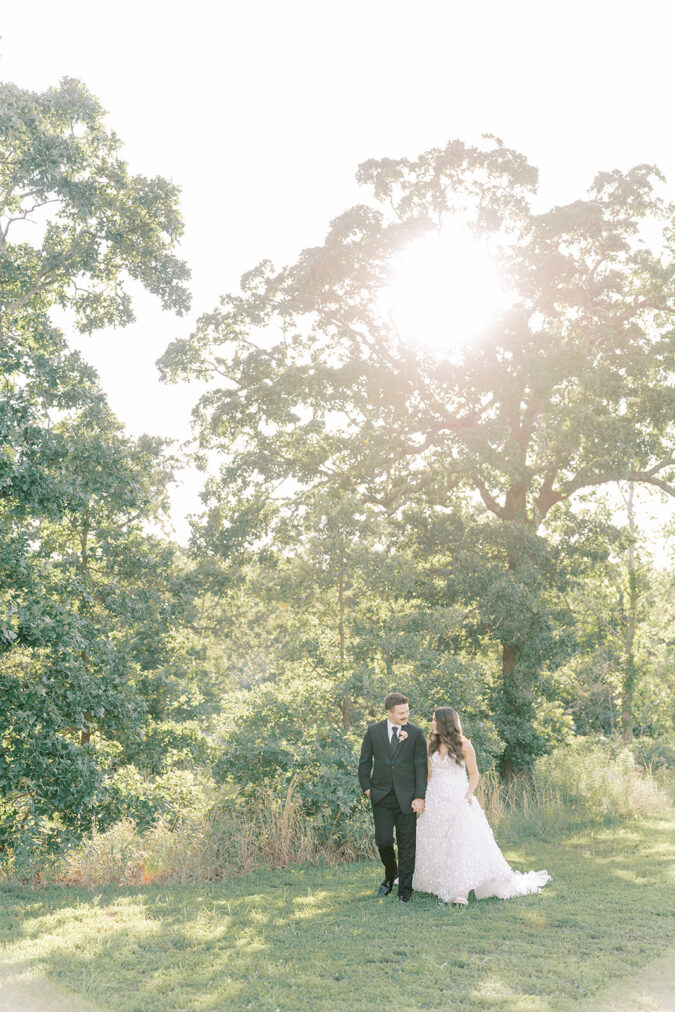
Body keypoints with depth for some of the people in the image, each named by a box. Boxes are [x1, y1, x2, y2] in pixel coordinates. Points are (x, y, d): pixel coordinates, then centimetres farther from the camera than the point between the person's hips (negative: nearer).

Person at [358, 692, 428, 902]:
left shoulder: (416, 733, -3)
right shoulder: (373, 731, 0)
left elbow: (421, 766, -4)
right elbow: (365, 762, 9)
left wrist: (420, 797, -9)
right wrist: (366, 787, 3)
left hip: (406, 797, -1)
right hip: (382, 796, 1)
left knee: (406, 844, 3)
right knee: (383, 841, -1)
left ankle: (405, 889, 16)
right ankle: (391, 874, 28)